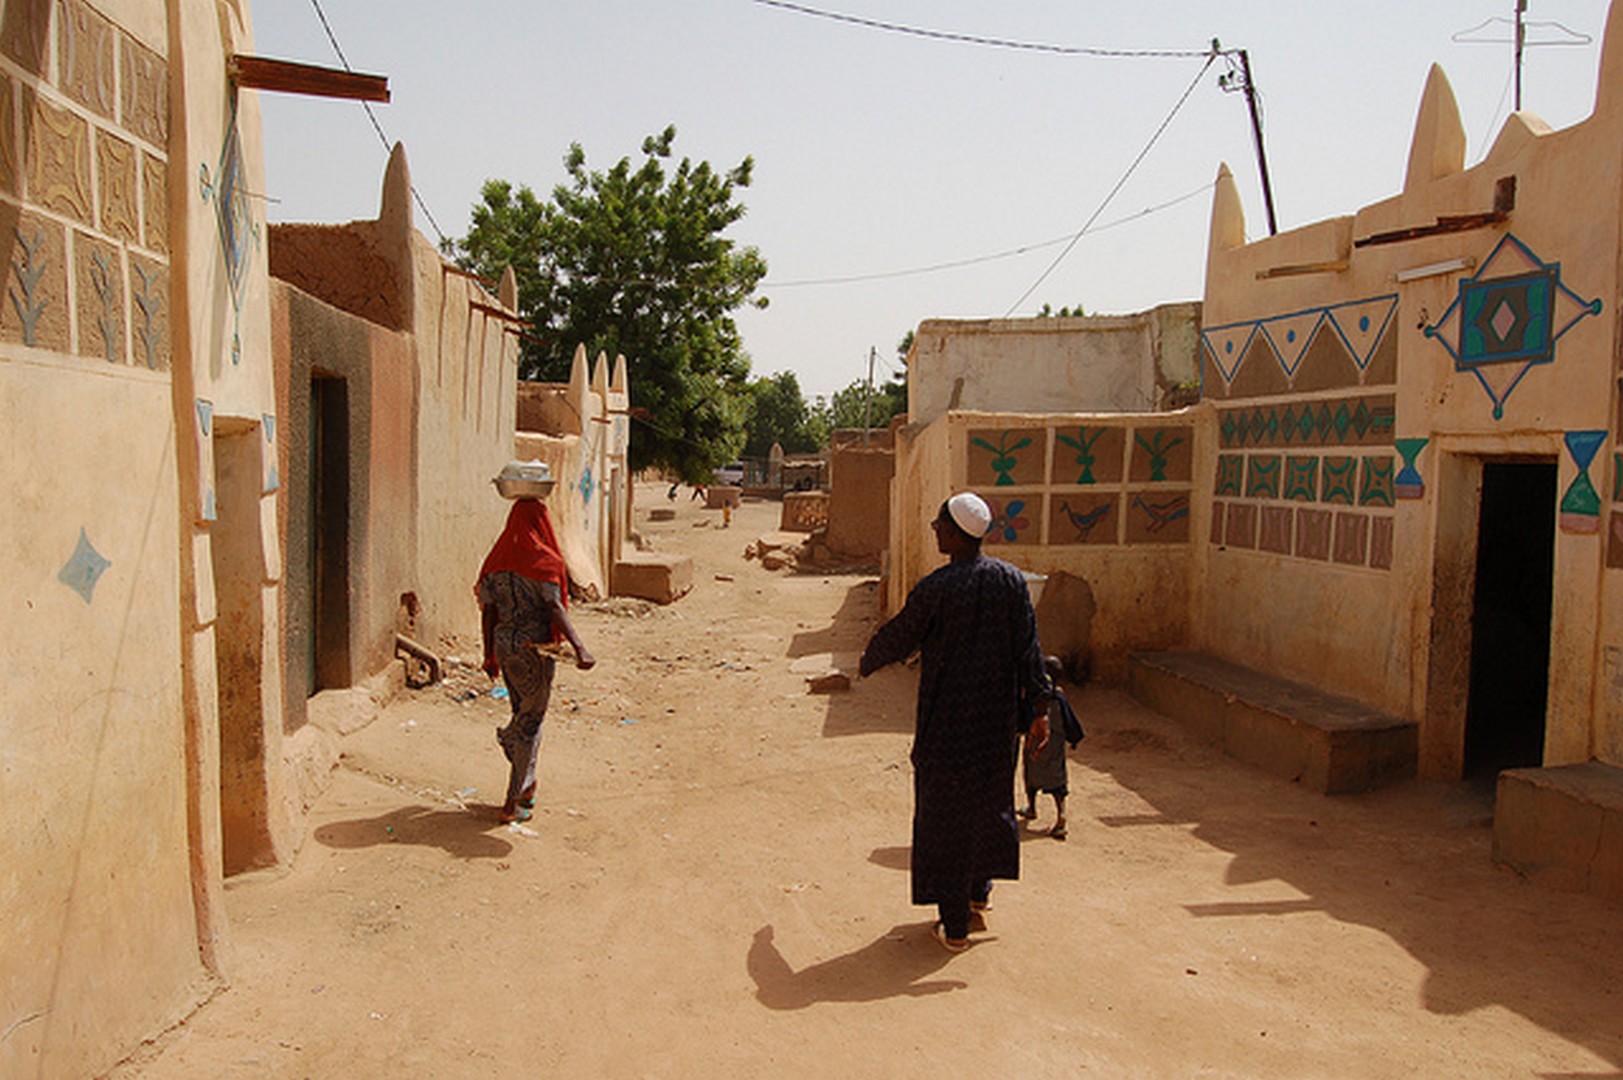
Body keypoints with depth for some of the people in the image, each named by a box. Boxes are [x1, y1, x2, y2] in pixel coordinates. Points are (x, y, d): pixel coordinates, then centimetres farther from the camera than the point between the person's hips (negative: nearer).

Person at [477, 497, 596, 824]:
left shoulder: (497, 560, 5)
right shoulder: (543, 561, -13)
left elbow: (487, 610, 8)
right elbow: (555, 607, -24)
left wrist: (489, 654, 16)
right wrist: (579, 648, -30)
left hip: (505, 644, 6)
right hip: (535, 646, -6)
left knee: (523, 712, 21)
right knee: (531, 720, 4)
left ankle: (526, 784, 29)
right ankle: (513, 802, 8)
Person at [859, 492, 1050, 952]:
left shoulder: (935, 590, -16)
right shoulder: (1011, 581, -3)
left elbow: (896, 639, -3)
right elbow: (1029, 650, -2)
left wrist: (866, 663, 17)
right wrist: (1039, 707, 3)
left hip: (946, 726, -5)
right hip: (997, 720, 5)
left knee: (945, 816, 7)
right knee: (990, 803, 24)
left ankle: (955, 927, 14)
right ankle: (979, 895, 38)